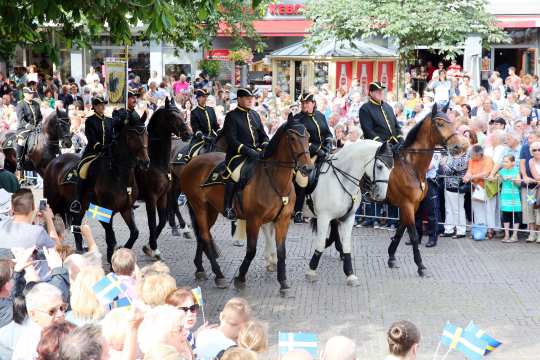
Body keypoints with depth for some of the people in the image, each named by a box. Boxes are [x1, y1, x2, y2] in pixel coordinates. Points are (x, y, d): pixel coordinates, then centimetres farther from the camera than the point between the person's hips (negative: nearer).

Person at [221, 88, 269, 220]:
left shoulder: (255, 114, 17)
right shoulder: (231, 116, -2)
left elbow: (263, 135, 19)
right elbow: (231, 140, -11)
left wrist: (265, 146, -3)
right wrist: (248, 151, -20)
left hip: (257, 152, 6)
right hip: (238, 155, -6)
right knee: (234, 174, -29)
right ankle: (227, 208, -19)